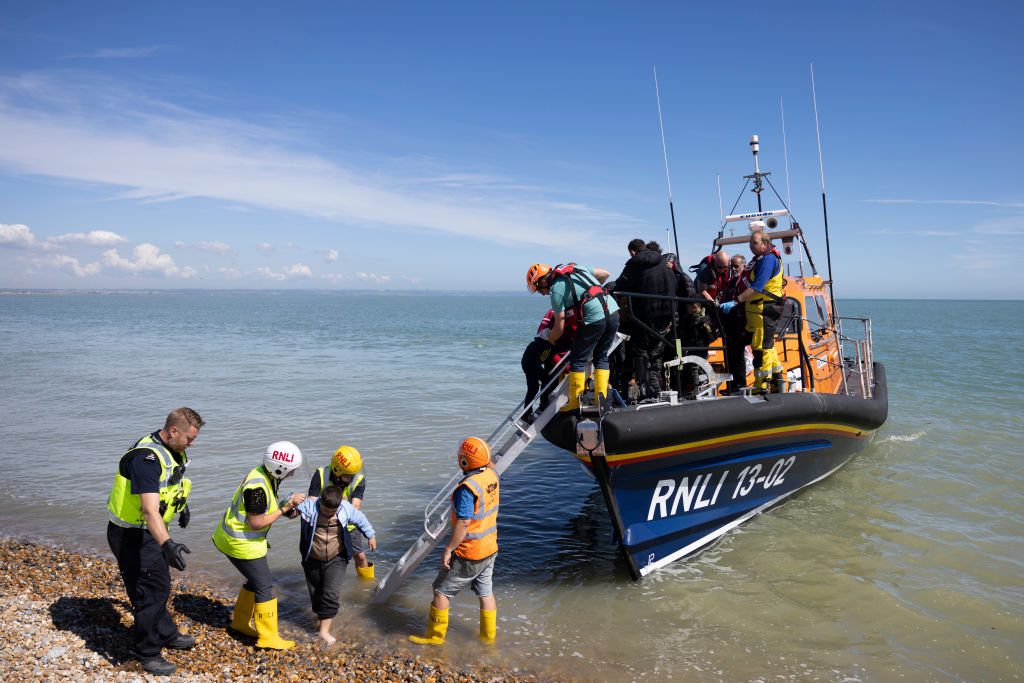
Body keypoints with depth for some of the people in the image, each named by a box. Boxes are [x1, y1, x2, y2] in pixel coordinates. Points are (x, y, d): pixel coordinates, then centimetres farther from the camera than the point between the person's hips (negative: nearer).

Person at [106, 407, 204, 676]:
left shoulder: (171, 450, 0)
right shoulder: (146, 459, -31)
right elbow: (150, 510, -41)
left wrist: (182, 504, 38)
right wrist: (167, 544, -50)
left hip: (149, 531, 10)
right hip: (131, 536, -10)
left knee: (160, 585, 23)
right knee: (151, 592, 0)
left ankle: (166, 634, 42)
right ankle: (146, 653, 18)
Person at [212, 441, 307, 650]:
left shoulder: (263, 476, 0)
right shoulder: (257, 487, -30)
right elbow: (256, 524, -25)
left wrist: (286, 511, -3)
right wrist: (286, 507, -22)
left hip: (233, 536, 10)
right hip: (241, 543, -10)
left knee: (256, 580, 21)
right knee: (264, 586, -1)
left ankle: (240, 622, 38)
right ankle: (268, 637, 10)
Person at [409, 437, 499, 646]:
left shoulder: (467, 489, -28)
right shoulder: (492, 474, -6)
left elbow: (463, 524, -26)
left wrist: (448, 550, -17)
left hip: (469, 553, -8)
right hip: (490, 548, 8)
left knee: (442, 591, 9)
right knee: (485, 591, 20)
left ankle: (435, 636, 22)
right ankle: (488, 636, 33)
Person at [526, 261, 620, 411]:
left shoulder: (556, 290, -1)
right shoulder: (576, 267, 19)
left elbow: (560, 328, 2)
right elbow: (605, 273, 25)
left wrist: (549, 341, 22)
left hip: (594, 319, -7)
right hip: (614, 313, 7)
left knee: (578, 360, 6)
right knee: (601, 357, 18)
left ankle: (575, 403, 10)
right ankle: (601, 398, 16)